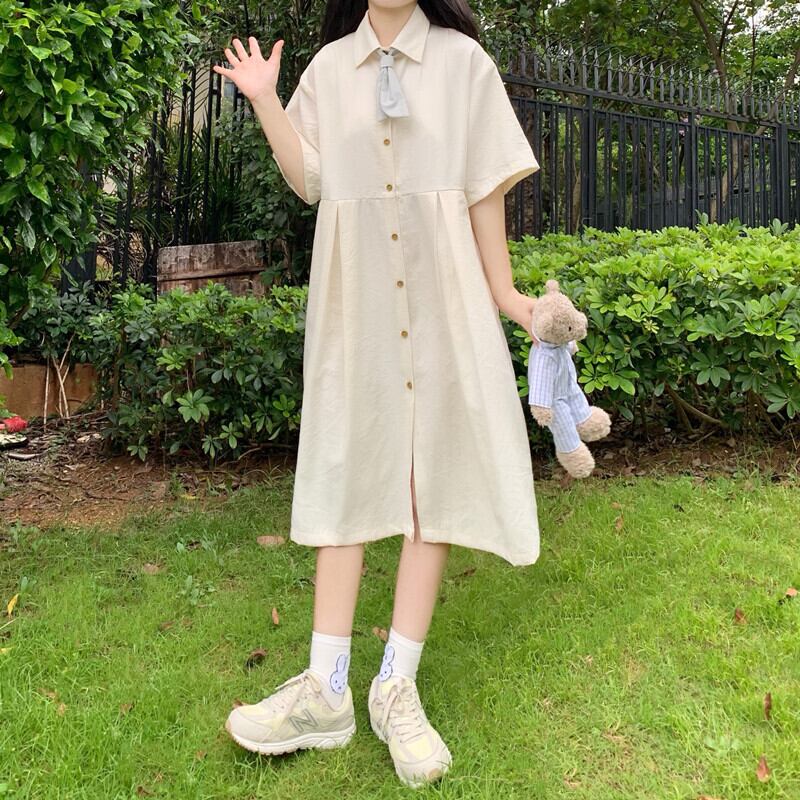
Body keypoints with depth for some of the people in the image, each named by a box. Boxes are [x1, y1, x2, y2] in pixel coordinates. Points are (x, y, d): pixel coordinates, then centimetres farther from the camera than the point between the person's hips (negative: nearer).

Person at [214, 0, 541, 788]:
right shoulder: (329, 67, 13)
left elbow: (486, 189, 4)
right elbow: (309, 182, 6)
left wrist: (502, 292, 1)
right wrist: (266, 104, -3)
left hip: (440, 291, -1)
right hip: (354, 293, 2)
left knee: (434, 468, -4)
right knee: (346, 466, 1)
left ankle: (397, 684, 6)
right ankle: (326, 688, 6)